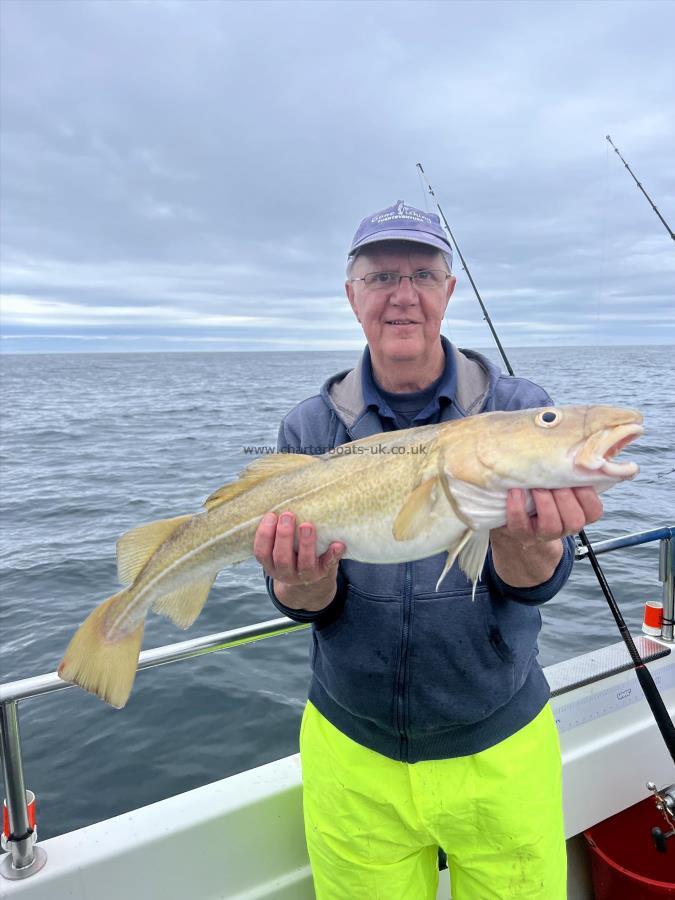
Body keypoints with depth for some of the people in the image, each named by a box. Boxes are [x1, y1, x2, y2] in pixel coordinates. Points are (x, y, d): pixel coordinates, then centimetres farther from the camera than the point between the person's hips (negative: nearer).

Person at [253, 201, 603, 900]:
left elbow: (532, 582, -15)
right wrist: (305, 583, -31)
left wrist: (523, 539, -38)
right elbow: (306, 603, -8)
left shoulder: (518, 410, -9)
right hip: (351, 751, 1)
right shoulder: (309, 428, -6)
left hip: (499, 748, 0)